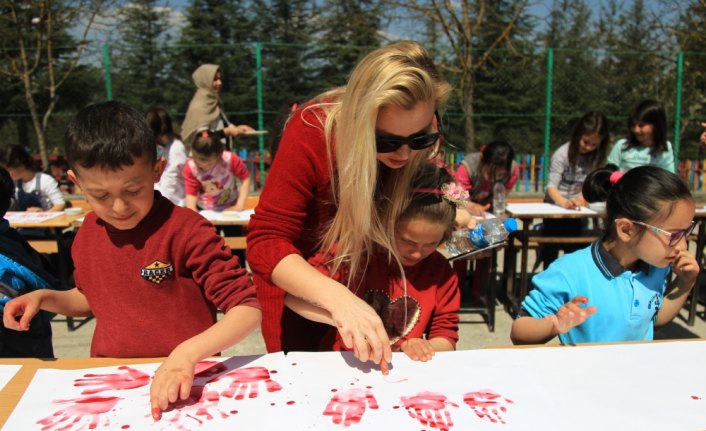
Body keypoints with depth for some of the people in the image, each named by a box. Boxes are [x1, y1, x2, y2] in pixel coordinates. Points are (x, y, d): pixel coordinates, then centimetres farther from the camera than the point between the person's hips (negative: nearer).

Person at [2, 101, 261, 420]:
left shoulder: (186, 230, -18)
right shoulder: (89, 230, 2)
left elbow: (248, 309, -19)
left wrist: (188, 353, -32)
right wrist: (45, 298, 3)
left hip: (182, 382, -3)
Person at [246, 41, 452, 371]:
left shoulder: (419, 144, -19)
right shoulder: (312, 131, -32)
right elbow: (265, 242, -35)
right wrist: (337, 298, -50)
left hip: (368, 280, 4)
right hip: (297, 279, -3)